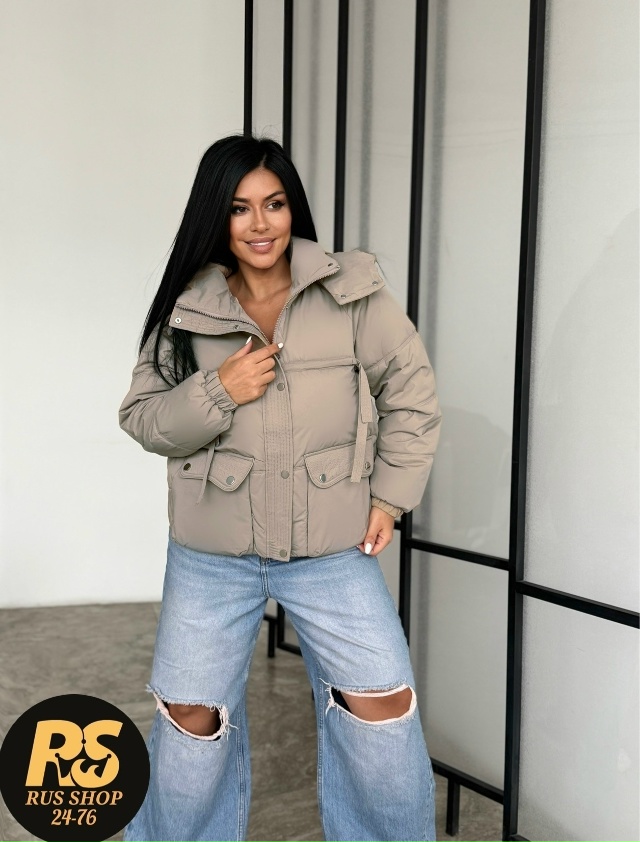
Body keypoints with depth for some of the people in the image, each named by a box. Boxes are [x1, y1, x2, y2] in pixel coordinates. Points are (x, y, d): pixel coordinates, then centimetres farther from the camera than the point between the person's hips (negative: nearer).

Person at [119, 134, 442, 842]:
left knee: (380, 705, 2)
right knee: (191, 716, 10)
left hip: (334, 550, -1)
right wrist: (218, 393, -16)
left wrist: (390, 495, -2)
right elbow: (142, 418, 2)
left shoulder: (353, 291, -4)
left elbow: (411, 392, 2)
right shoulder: (186, 310, 1)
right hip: (211, 553, 2)